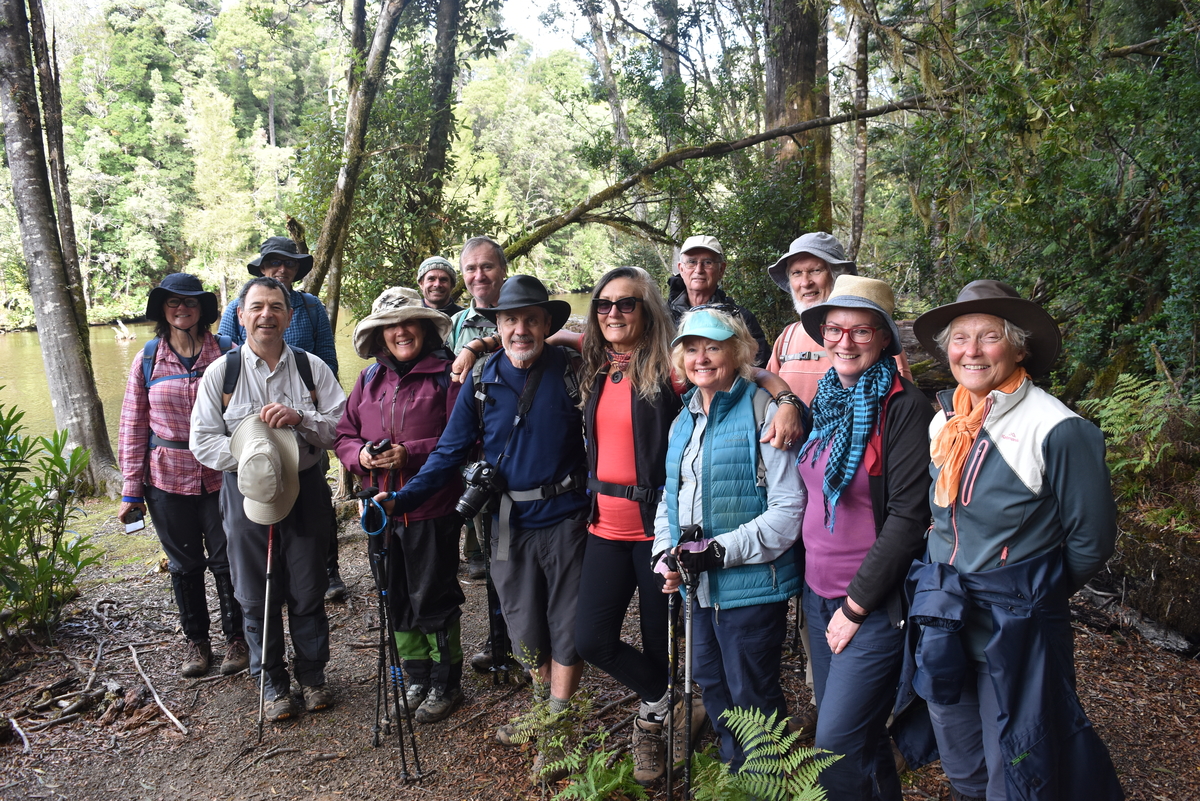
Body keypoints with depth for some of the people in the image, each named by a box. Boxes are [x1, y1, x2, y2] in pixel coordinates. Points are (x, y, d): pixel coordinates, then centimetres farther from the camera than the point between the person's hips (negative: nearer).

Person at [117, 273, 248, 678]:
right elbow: (132, 427, 5)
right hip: (168, 478, 2)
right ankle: (196, 641, 29)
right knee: (184, 563, 13)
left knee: (226, 560, 6)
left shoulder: (226, 354, -2)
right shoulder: (147, 359, 3)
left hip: (220, 475, -2)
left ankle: (237, 638, 24)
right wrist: (132, 490, 2)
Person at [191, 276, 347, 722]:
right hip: (247, 494, 0)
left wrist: (299, 417, -20)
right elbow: (202, 441, -4)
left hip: (306, 490, 0)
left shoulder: (312, 367, 1)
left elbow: (343, 426, -4)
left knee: (308, 592, 11)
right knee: (257, 596, 10)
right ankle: (274, 682, 28)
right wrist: (251, 456, -18)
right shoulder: (220, 372, 0)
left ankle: (312, 675, 31)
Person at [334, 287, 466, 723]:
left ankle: (446, 684, 22)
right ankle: (417, 678, 32)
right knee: (397, 600, 15)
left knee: (433, 599, 3)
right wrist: (360, 455, -9)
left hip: (432, 507, -6)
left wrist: (410, 454, -21)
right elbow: (344, 434, 13)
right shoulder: (369, 380, 11)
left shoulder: (446, 375, -6)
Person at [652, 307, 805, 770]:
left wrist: (720, 550, -21)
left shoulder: (763, 411, -12)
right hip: (698, 587, 8)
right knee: (711, 683, 21)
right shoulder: (684, 422, 11)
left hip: (751, 583, -7)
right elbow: (670, 497, 19)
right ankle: (733, 771, 42)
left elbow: (788, 509, -17)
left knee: (752, 696, 6)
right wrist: (664, 554, 2)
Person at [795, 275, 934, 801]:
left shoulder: (903, 407, -14)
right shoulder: (827, 401, 8)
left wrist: (857, 604, -15)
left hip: (873, 605, -7)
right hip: (818, 595, 7)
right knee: (861, 738, 18)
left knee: (838, 754, -3)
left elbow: (909, 516, -17)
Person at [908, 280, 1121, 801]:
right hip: (944, 621, 6)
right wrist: (941, 588, 14)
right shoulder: (943, 422, 3)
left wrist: (1034, 594, 3)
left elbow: (1090, 542, -8)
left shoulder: (1057, 430, -16)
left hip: (1018, 631, -6)